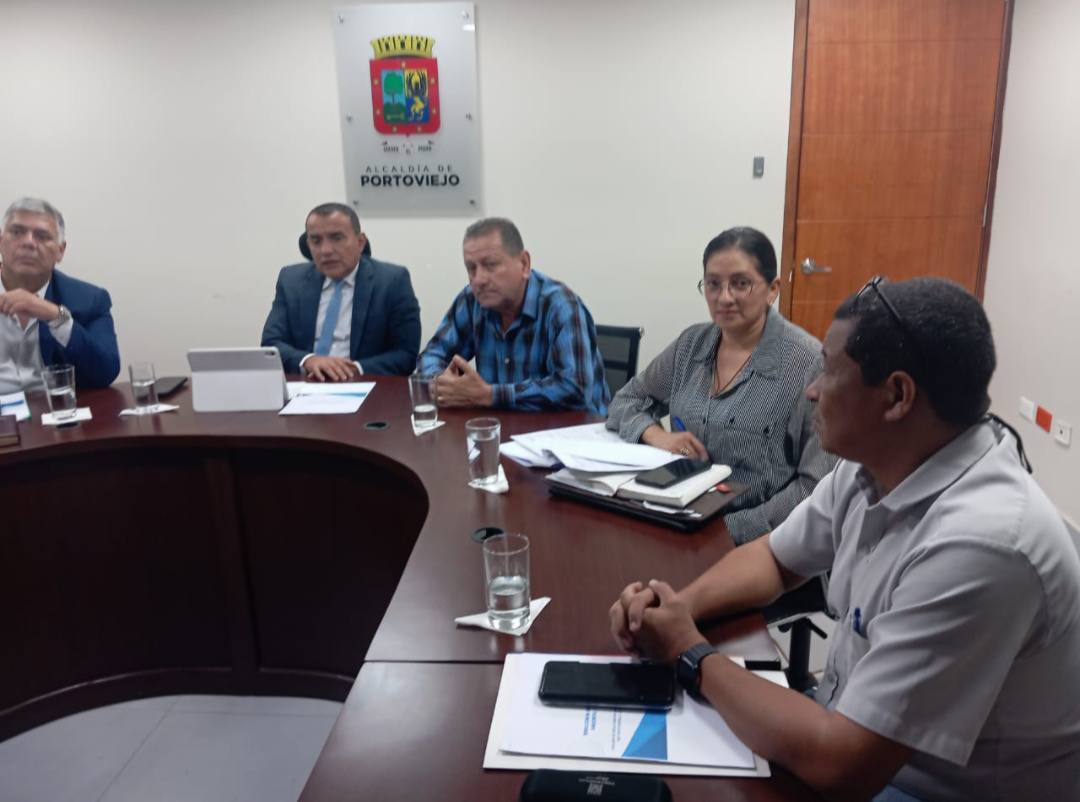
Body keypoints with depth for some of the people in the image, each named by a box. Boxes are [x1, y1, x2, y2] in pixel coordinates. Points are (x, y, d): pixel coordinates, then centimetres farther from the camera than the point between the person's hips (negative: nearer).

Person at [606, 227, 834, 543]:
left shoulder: (809, 363, -11)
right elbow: (626, 401, 15)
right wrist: (655, 434, -6)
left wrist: (733, 530, -20)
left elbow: (817, 485, -13)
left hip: (753, 538, -5)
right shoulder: (691, 343, 6)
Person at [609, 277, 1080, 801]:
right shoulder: (875, 463, -7)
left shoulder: (976, 545, -34)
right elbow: (774, 559, 8)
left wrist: (690, 655, -18)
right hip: (857, 735, 6)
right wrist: (679, 605, -11)